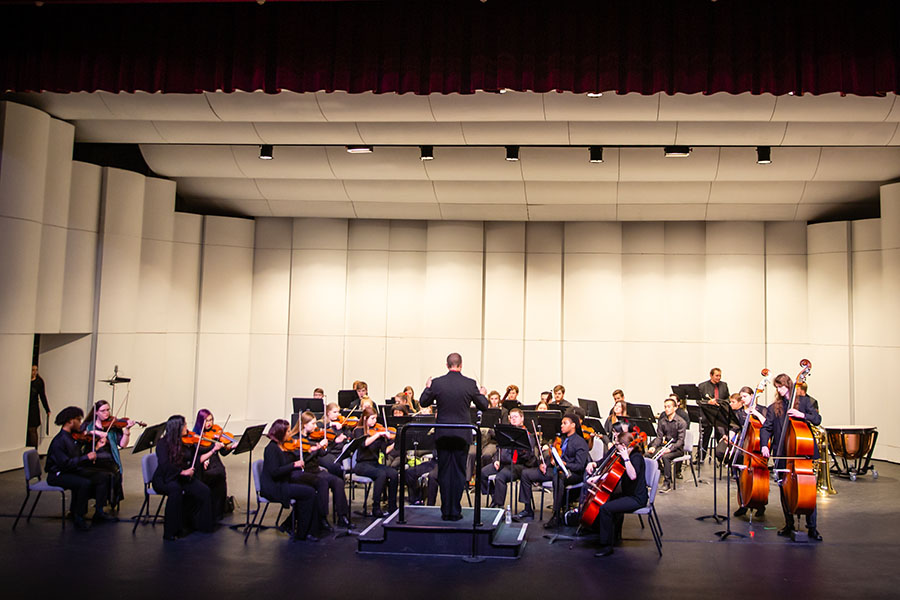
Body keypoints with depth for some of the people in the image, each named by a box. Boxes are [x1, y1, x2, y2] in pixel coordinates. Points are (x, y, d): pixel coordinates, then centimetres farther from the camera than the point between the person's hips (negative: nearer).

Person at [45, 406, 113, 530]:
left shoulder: (74, 437, 8)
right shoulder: (59, 440, -19)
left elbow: (80, 461, 9)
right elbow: (65, 464, -28)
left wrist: (96, 447, 3)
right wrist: (86, 457, -25)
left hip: (73, 471, 9)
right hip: (58, 475, -9)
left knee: (102, 478, -3)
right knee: (85, 483, -32)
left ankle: (98, 513, 4)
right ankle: (78, 519, -16)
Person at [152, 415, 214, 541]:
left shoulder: (186, 442, 7)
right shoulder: (163, 443, -10)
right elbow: (165, 465, -23)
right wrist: (182, 472, -30)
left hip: (183, 478, 5)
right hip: (164, 479, -5)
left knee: (204, 491, -19)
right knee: (176, 489, -38)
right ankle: (171, 532, -29)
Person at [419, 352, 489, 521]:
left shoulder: (437, 383, -5)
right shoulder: (470, 384, -7)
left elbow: (423, 402, 6)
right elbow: (483, 406, 2)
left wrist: (428, 387, 22)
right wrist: (482, 394, 22)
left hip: (442, 434, 1)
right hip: (462, 435, -1)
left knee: (444, 473, 9)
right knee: (459, 473, 7)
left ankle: (446, 511, 12)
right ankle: (455, 512, 8)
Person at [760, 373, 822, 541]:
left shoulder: (803, 401, 6)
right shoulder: (774, 408, 11)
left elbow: (817, 419, -2)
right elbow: (766, 428, 5)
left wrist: (801, 414, -20)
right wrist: (764, 445, -11)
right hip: (782, 455, 3)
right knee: (785, 489, 7)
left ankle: (812, 528, 5)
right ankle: (789, 525, 19)